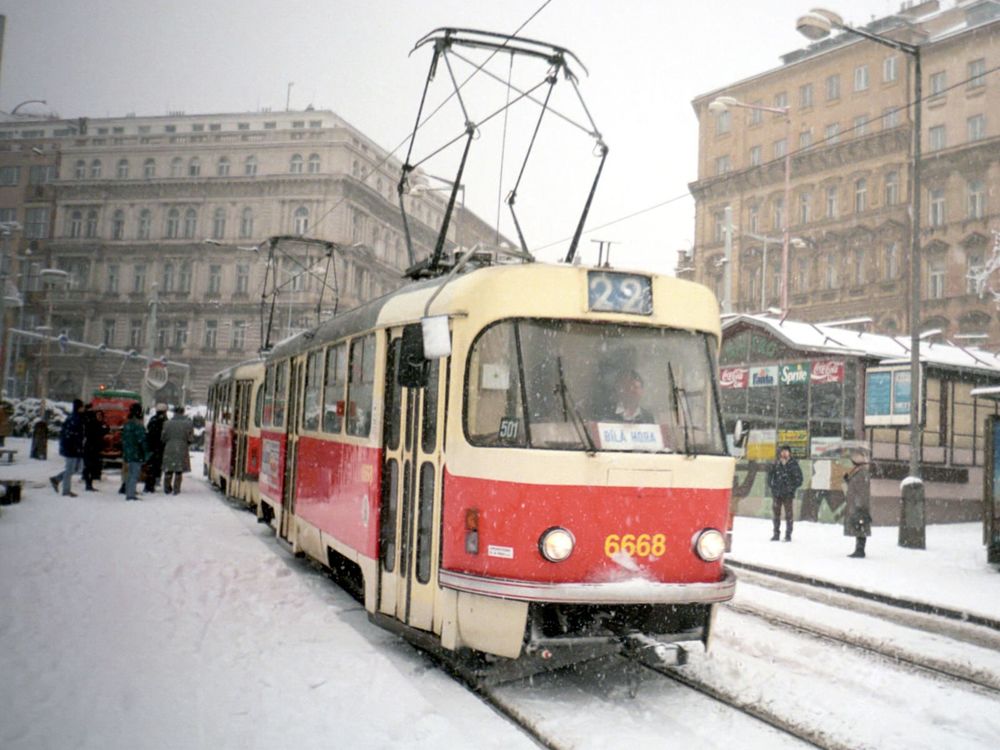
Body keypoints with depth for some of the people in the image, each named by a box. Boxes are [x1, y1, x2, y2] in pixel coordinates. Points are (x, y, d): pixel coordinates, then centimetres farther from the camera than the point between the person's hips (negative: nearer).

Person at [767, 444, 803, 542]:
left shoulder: (793, 464, -3)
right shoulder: (776, 464, 4)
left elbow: (799, 478, -1)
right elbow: (770, 475, 13)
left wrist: (793, 487, -8)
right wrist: (771, 486, 2)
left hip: (788, 494, -3)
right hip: (776, 493, 3)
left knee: (789, 515, -1)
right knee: (776, 514, 8)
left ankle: (788, 535, 6)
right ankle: (776, 534, 17)